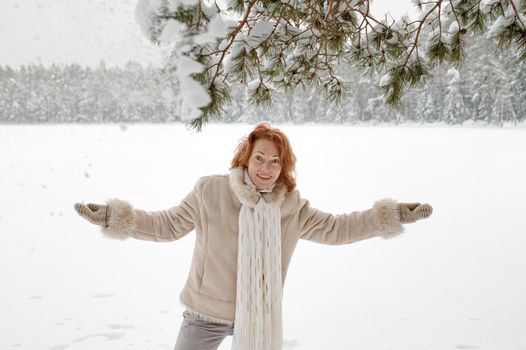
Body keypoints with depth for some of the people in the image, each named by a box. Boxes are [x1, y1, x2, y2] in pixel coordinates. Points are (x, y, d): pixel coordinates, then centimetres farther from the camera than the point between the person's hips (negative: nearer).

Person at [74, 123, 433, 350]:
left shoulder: (292, 206, -5)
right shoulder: (210, 191, -13)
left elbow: (334, 228, 1)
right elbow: (170, 224, -5)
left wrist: (390, 216, -4)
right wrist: (117, 217, -16)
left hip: (259, 316, 2)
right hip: (207, 312, -2)